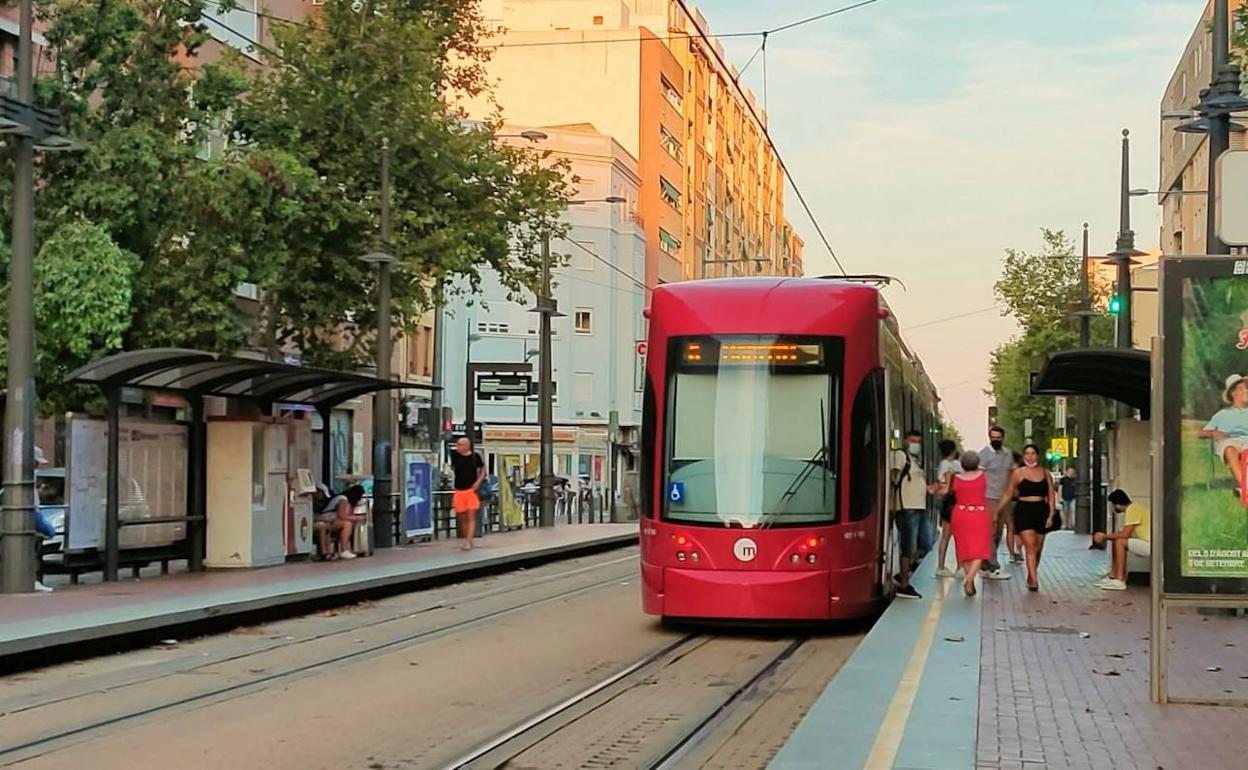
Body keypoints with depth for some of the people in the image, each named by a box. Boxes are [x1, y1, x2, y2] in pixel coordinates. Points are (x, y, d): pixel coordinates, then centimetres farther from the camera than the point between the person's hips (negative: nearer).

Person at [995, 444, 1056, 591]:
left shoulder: (1045, 473, 10)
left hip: (1041, 512, 3)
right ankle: (1034, 580, -19)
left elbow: (1051, 495, 10)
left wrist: (1050, 515, 1)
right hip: (1024, 511, -3)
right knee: (1030, 546, -15)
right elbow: (1008, 495, 7)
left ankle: (1030, 578, 26)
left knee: (1038, 549, 9)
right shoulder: (1018, 473, 4)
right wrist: (997, 512, 4)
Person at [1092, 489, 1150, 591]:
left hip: (1150, 545, -10)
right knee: (1117, 542, 11)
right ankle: (1112, 577, 10)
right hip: (1146, 544, 10)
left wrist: (1105, 536, -9)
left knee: (1120, 542, -20)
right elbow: (1124, 534, 15)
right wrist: (1105, 536, 4)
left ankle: (1119, 581, -18)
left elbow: (1124, 535, -21)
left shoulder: (1132, 509, -16)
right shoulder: (1131, 508, 15)